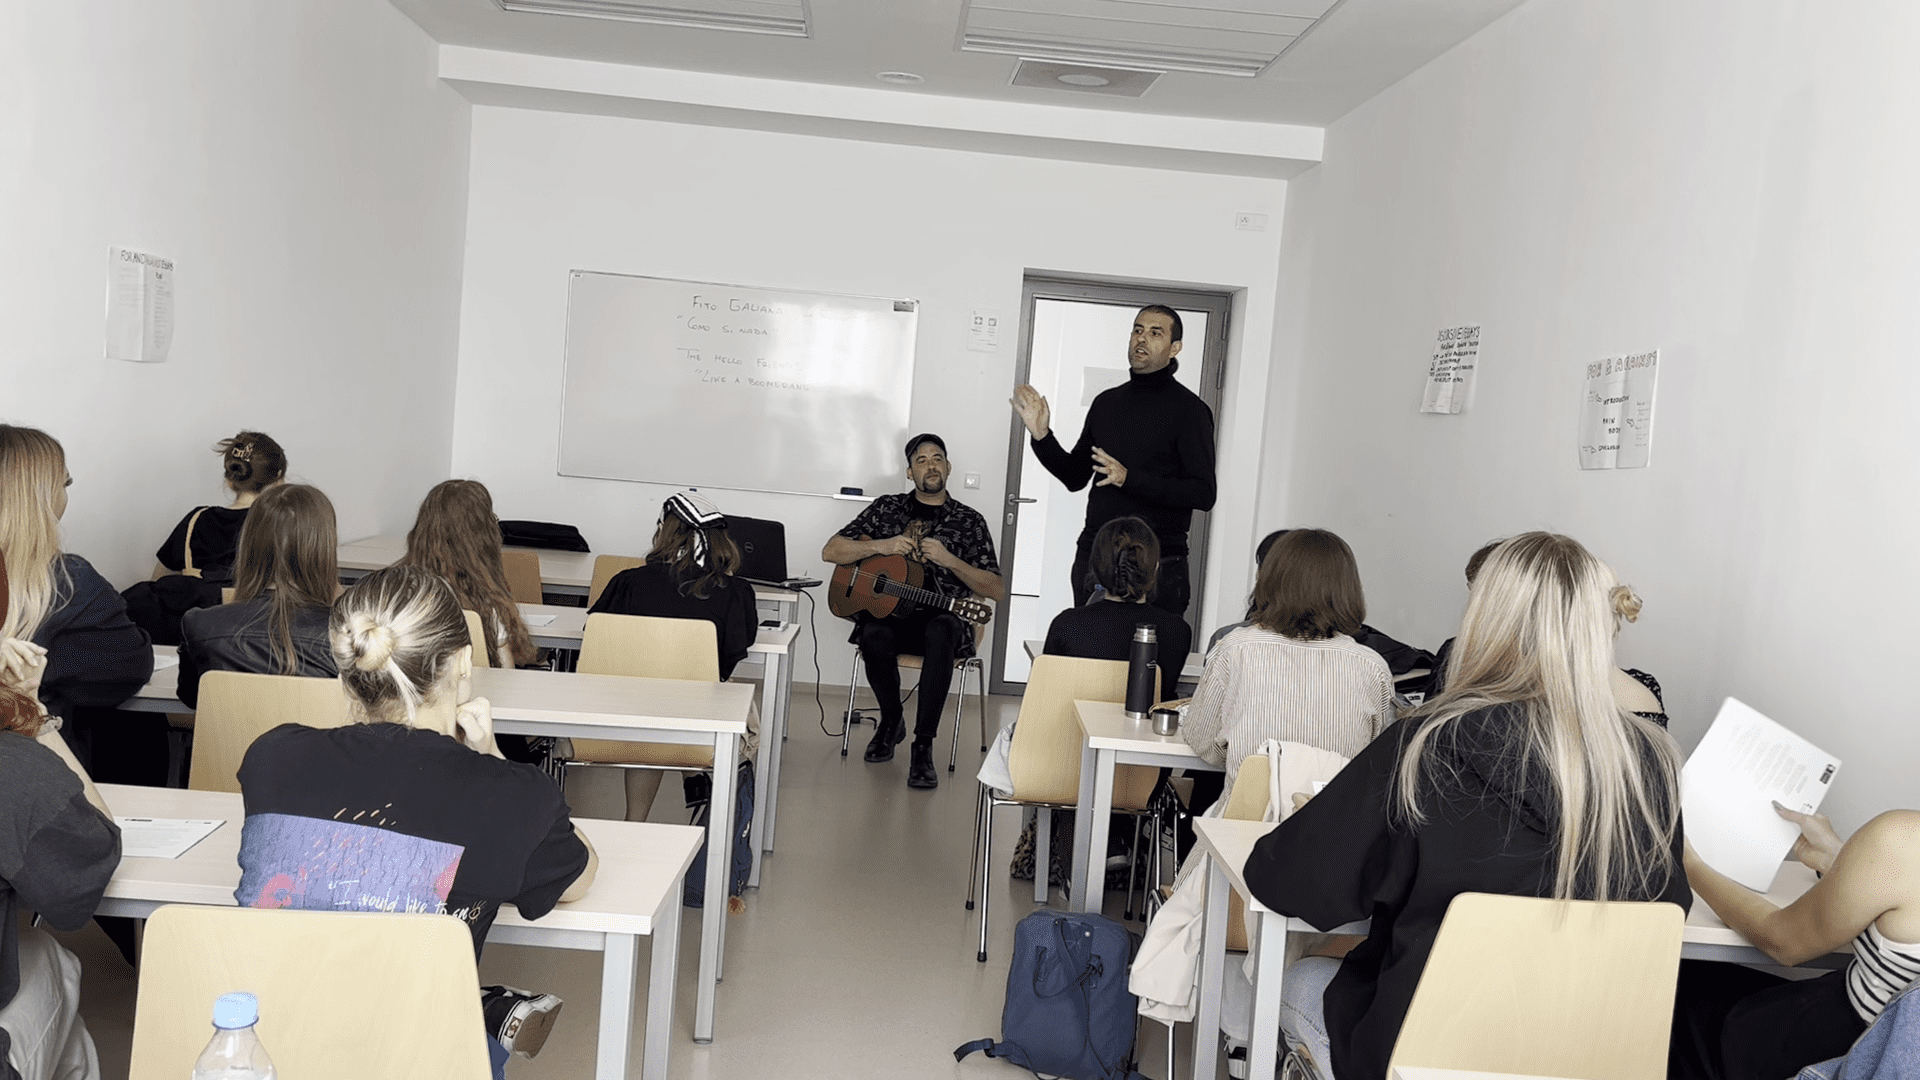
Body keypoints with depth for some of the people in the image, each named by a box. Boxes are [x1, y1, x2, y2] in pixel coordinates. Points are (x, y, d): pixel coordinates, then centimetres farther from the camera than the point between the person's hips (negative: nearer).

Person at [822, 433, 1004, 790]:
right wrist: (880, 546, -8)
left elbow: (997, 590, 2)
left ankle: (923, 747, -31)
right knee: (874, 637, -35)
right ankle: (892, 720, -2)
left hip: (940, 617, -1)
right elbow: (830, 552, 7)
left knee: (941, 632, -38)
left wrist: (949, 560, -12)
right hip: (886, 613, 1)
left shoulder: (968, 520, 9)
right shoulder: (887, 508, 12)